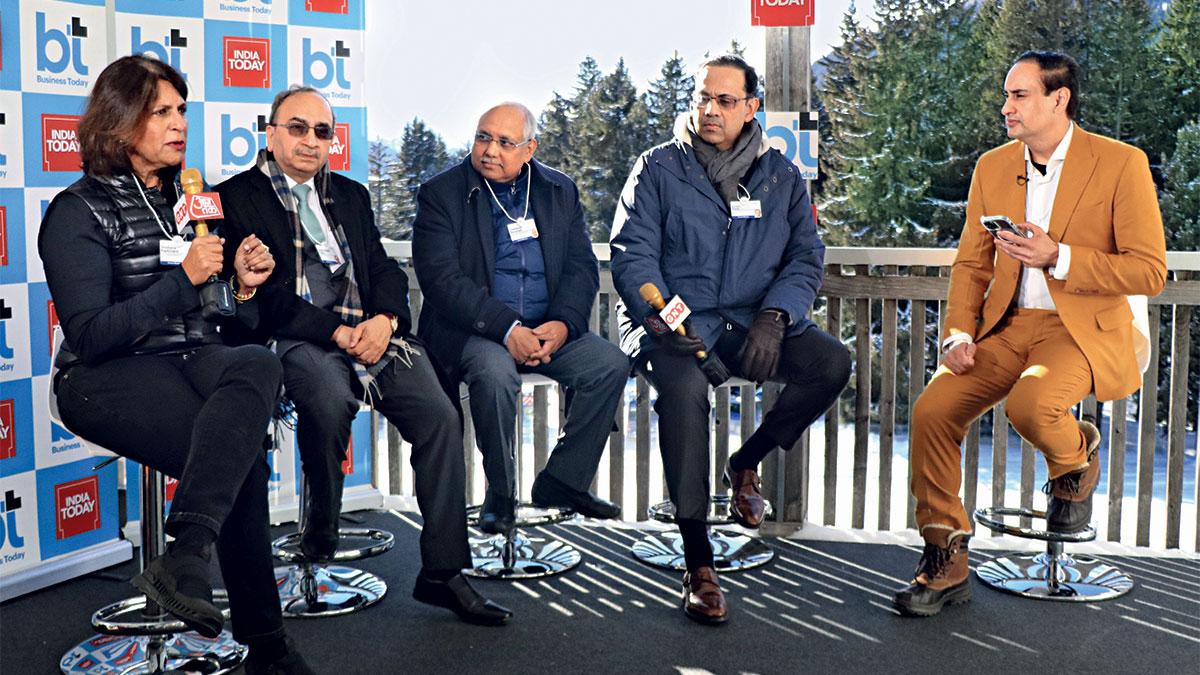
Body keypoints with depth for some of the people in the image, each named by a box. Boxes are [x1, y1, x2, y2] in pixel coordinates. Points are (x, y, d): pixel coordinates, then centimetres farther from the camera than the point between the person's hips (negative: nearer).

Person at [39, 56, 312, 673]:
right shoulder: (79, 211, -2)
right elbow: (89, 335, -12)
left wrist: (242, 281, -1)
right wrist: (183, 278, -17)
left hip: (190, 359, 6)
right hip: (104, 378, -5)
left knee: (258, 363, -31)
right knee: (240, 460, -29)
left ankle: (185, 559, -34)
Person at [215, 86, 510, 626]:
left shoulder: (350, 195, 24)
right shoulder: (238, 197, 6)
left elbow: (385, 271, 16)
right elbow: (267, 296, -6)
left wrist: (384, 320, -7)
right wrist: (338, 333, -15)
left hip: (371, 332, 5)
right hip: (295, 338, -5)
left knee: (440, 417, -19)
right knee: (329, 400, -37)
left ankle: (442, 572, -11)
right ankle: (319, 547, -12)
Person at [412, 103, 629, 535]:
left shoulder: (561, 192, 10)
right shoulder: (441, 194, -2)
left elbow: (582, 268, 6)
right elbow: (441, 278, -12)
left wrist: (563, 323, -15)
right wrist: (505, 328, -24)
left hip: (548, 328, 4)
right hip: (473, 331, -4)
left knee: (610, 364, -18)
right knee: (496, 373, -35)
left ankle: (561, 482, -4)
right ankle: (501, 494, -12)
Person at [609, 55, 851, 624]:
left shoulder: (781, 177, 13)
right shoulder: (658, 169, 5)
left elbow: (806, 256, 8)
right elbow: (633, 254, -4)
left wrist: (774, 316, -12)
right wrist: (660, 317, -22)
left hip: (752, 324, 4)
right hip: (674, 324, -3)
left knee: (832, 362, -22)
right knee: (683, 386, -36)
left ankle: (746, 463, 4)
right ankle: (698, 565, -31)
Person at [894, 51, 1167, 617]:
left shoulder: (1121, 164, -6)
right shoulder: (992, 167, 10)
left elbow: (1149, 272, -8)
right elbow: (971, 263, 13)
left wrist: (1058, 257, -19)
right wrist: (958, 335, -3)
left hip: (1085, 330, -4)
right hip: (1008, 327, 5)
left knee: (1030, 405, -34)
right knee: (932, 411, -18)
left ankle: (1076, 461, 5)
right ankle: (945, 561, -3)